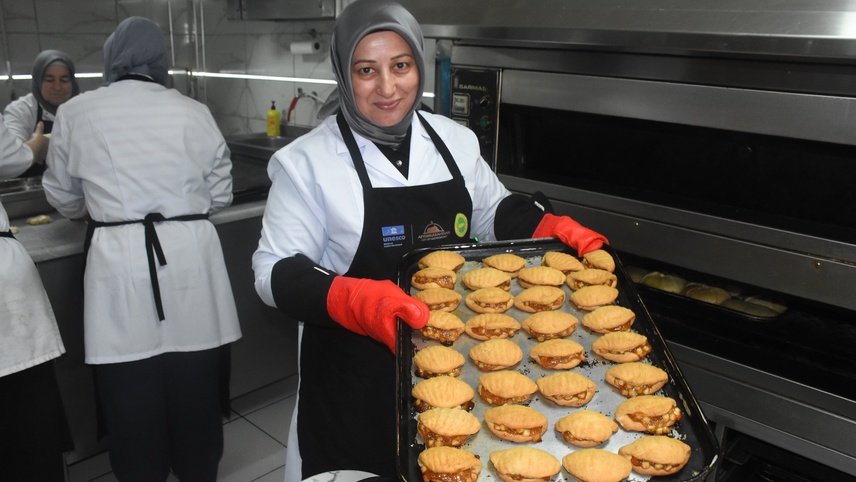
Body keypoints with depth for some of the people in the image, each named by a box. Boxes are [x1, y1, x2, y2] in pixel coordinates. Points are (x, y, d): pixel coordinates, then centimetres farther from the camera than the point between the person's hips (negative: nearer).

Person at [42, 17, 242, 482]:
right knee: (193, 385, 13)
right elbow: (220, 194, 10)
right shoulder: (194, 112, 3)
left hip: (118, 259, -1)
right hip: (190, 253, 1)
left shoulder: (76, 113, 3)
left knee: (131, 391, 11)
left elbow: (64, 199, 14)